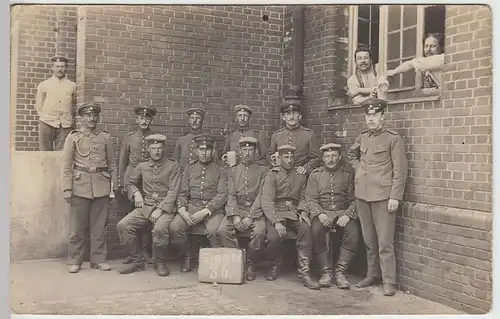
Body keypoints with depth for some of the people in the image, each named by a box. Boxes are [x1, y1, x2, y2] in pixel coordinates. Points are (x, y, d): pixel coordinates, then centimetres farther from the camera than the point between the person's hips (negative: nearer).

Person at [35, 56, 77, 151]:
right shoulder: (43, 85, 8)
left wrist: (67, 118, 6)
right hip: (47, 124, 0)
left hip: (65, 125, 0)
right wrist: (45, 117, 3)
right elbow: (38, 106, 12)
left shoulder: (72, 85, 7)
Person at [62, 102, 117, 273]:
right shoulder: (73, 137, 5)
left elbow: (112, 164, 13)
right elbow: (67, 165, 1)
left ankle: (98, 260, 14)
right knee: (77, 227, 2)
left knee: (99, 226, 5)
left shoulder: (105, 137, 10)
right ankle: (75, 261, 13)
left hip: (101, 187, 2)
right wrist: (67, 189, -6)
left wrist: (114, 185, 7)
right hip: (80, 186, -1)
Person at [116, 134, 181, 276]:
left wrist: (160, 209, -16)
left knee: (160, 228, -35)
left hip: (165, 208, -4)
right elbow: (130, 183, 25)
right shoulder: (142, 166, 15)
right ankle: (137, 261, 0)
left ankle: (160, 263, -8)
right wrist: (136, 193, 2)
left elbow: (173, 191, -6)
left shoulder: (172, 166, 2)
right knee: (122, 225, -17)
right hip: (144, 207, 4)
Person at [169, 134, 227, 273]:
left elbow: (222, 194, -4)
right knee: (174, 228, -24)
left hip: (213, 209, -3)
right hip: (191, 207, 3)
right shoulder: (189, 169, 16)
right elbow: (183, 193, 11)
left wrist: (205, 211, -17)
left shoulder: (221, 170, 6)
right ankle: (186, 255, 2)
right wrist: (182, 210, -10)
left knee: (213, 230, -34)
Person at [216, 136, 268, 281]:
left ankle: (250, 264, -8)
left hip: (255, 211, -2)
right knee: (222, 230, -25)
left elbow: (261, 196, -2)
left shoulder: (263, 170, 8)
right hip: (236, 210, 2)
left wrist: (250, 217, -15)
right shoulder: (233, 171, 16)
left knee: (259, 232, -31)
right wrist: (235, 216, -11)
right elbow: (231, 195, 6)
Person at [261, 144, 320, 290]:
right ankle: (275, 266, 2)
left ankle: (304, 272, -25)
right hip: (276, 213, -2)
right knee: (274, 237, -30)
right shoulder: (272, 175, 2)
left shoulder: (301, 176, 14)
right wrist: (276, 222, -21)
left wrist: (303, 211, -9)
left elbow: (302, 198, 14)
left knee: (306, 228, -30)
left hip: (295, 212, 3)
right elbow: (266, 202, -8)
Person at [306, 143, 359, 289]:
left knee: (353, 231, -30)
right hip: (322, 212, 0)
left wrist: (348, 214, -15)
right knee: (316, 230, -32)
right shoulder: (315, 174, 10)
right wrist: (320, 214, -16)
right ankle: (326, 271, -20)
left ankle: (340, 271, -20)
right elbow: (311, 199, 2)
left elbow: (354, 198, 3)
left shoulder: (348, 173, 8)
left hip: (343, 212, 0)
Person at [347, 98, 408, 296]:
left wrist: (395, 197, -13)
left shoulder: (393, 139, -6)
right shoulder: (362, 138, 10)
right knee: (369, 241, 13)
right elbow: (351, 154, 31)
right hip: (362, 194, 6)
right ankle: (372, 275, 25)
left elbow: (400, 171, -8)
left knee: (385, 242, -3)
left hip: (383, 196, -5)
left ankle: (389, 282, 4)